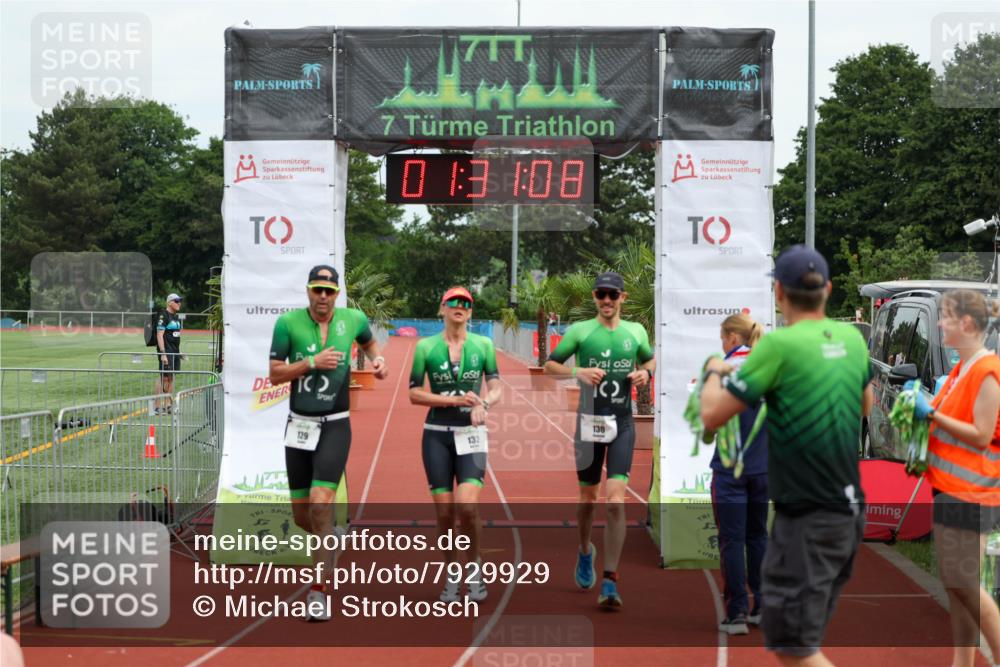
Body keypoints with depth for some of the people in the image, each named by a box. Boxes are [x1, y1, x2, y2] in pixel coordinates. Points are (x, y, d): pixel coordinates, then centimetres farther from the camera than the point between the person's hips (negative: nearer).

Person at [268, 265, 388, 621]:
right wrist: (312, 362, -17)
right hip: (299, 425, 1)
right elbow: (274, 375, -5)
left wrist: (379, 360, 2)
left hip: (335, 426, -1)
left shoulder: (353, 319, 0)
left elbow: (369, 341, 23)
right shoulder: (288, 323, -5)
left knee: (321, 508, -15)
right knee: (301, 516, 6)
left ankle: (318, 593, -8)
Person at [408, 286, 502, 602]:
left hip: (471, 434, 0)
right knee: (444, 510, -1)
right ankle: (452, 575, 17)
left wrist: (483, 404, -18)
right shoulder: (426, 347, 1)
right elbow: (414, 394, -1)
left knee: (467, 504, -17)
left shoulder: (483, 345, 4)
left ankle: (473, 564, 7)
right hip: (437, 435, 0)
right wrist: (455, 400, -12)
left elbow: (496, 389, 4)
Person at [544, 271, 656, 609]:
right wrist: (578, 372, -14)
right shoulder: (579, 331, 0)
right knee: (587, 498, 11)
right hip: (589, 420, 0)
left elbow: (650, 359, 24)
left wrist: (645, 373, 1)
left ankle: (610, 581, -8)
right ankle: (585, 551, 43)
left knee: (616, 501, -11)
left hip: (623, 423, 0)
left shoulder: (636, 331, 6)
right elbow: (549, 365, 4)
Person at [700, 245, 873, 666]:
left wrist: (714, 372, 6)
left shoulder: (780, 345, -18)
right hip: (848, 510, 8)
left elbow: (712, 416, -14)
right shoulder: (852, 338, 3)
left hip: (808, 521, -8)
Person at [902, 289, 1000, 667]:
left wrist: (931, 413, -18)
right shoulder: (963, 368, 13)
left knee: (962, 582, -7)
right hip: (950, 487, 10)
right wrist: (922, 407, 7)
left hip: (968, 493, -10)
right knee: (954, 583, 11)